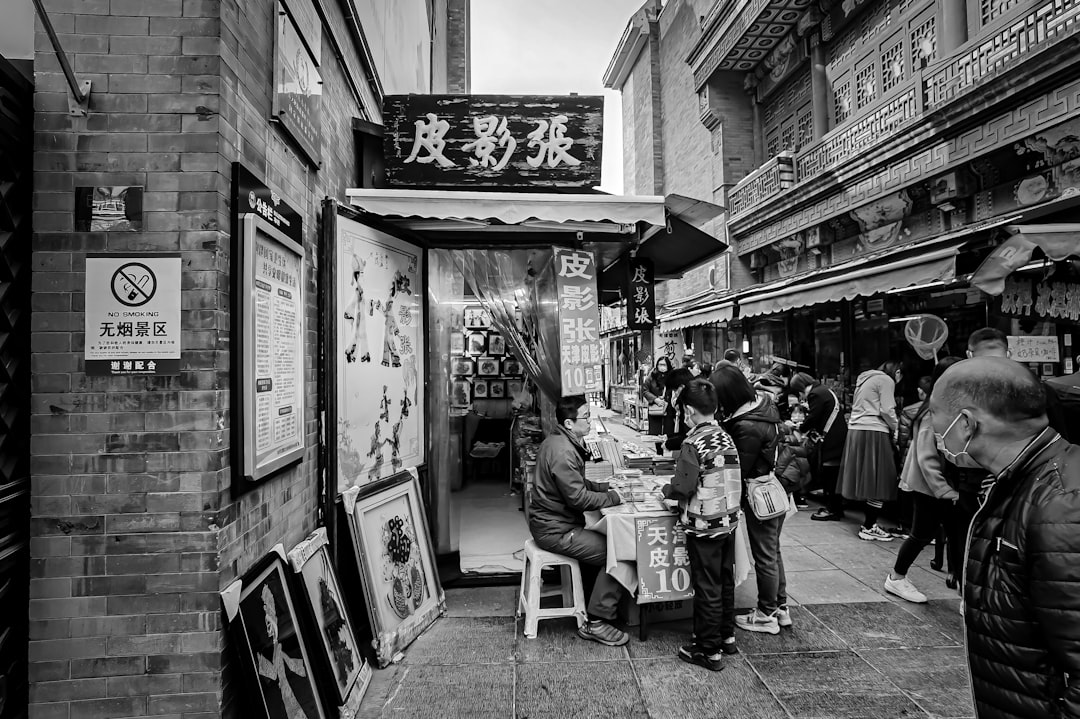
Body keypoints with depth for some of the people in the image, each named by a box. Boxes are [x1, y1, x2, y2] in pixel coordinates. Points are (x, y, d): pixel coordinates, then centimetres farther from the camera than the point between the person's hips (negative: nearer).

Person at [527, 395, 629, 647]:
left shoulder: (557, 441, 10)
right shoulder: (563, 451, -24)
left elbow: (577, 485, 17)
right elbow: (578, 498, -24)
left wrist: (605, 487, 4)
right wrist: (613, 497, -13)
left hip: (550, 521, 10)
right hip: (555, 530, -10)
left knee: (607, 540, 14)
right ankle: (596, 624, -2)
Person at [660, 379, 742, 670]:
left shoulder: (693, 444, -19)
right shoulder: (726, 438, 4)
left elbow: (684, 487, -20)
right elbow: (726, 480, 10)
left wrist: (666, 489, 0)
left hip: (703, 526, -7)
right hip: (729, 521, 7)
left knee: (707, 588, 4)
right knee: (725, 581, 20)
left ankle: (709, 651, 15)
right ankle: (727, 636, 35)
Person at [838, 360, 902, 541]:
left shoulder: (865, 379, 23)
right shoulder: (886, 380, -3)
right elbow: (887, 410, -12)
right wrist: (895, 429, 4)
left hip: (855, 430, 9)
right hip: (873, 433, -9)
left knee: (865, 480, 12)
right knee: (879, 482, -4)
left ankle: (869, 524, 15)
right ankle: (868, 528, -2)